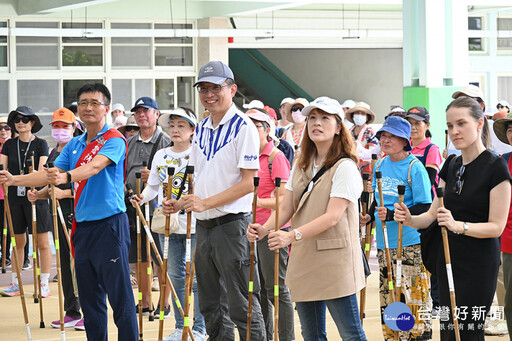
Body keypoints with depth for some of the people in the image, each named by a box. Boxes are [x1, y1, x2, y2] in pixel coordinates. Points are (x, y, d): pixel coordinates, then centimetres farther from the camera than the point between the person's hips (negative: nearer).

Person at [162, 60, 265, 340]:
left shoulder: (243, 126, -10)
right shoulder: (201, 129, 13)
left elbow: (249, 182, -16)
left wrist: (206, 203, -20)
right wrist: (180, 204, 4)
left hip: (231, 223, -8)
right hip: (203, 225, 8)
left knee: (241, 306, -5)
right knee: (211, 306, 14)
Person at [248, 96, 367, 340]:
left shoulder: (344, 167, -9)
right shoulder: (301, 166, 14)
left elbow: (332, 216, -18)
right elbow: (286, 207, 9)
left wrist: (293, 236, -29)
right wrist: (265, 229, -12)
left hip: (334, 262, -7)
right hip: (303, 260, 7)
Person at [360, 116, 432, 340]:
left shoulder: (414, 167, -10)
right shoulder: (380, 165, 11)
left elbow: (424, 208, -14)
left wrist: (392, 215, -23)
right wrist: (369, 216, 5)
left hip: (410, 245, -7)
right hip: (384, 244, 7)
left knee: (412, 299, -7)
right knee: (387, 300, 11)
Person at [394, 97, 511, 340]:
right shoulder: (451, 165, 11)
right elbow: (433, 214, 11)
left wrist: (459, 226, -29)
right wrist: (409, 219, -9)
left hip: (478, 264, -7)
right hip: (448, 259, 7)